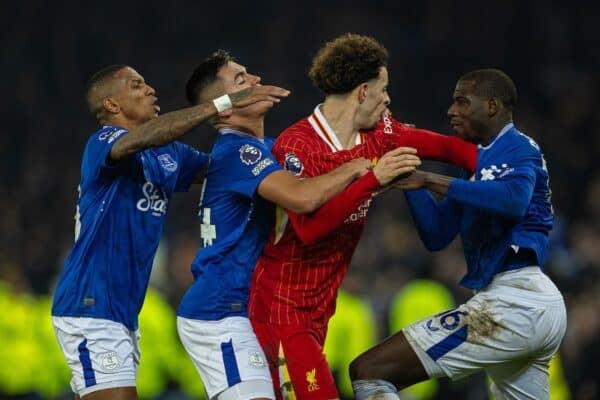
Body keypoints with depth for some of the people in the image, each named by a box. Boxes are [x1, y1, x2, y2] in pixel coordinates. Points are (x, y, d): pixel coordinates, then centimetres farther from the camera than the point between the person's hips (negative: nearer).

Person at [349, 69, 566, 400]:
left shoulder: (518, 149, -5)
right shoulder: (481, 159, 22)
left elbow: (515, 199, -28)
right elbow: (436, 236, 20)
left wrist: (431, 181, -26)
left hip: (512, 301, -11)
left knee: (368, 371, -13)